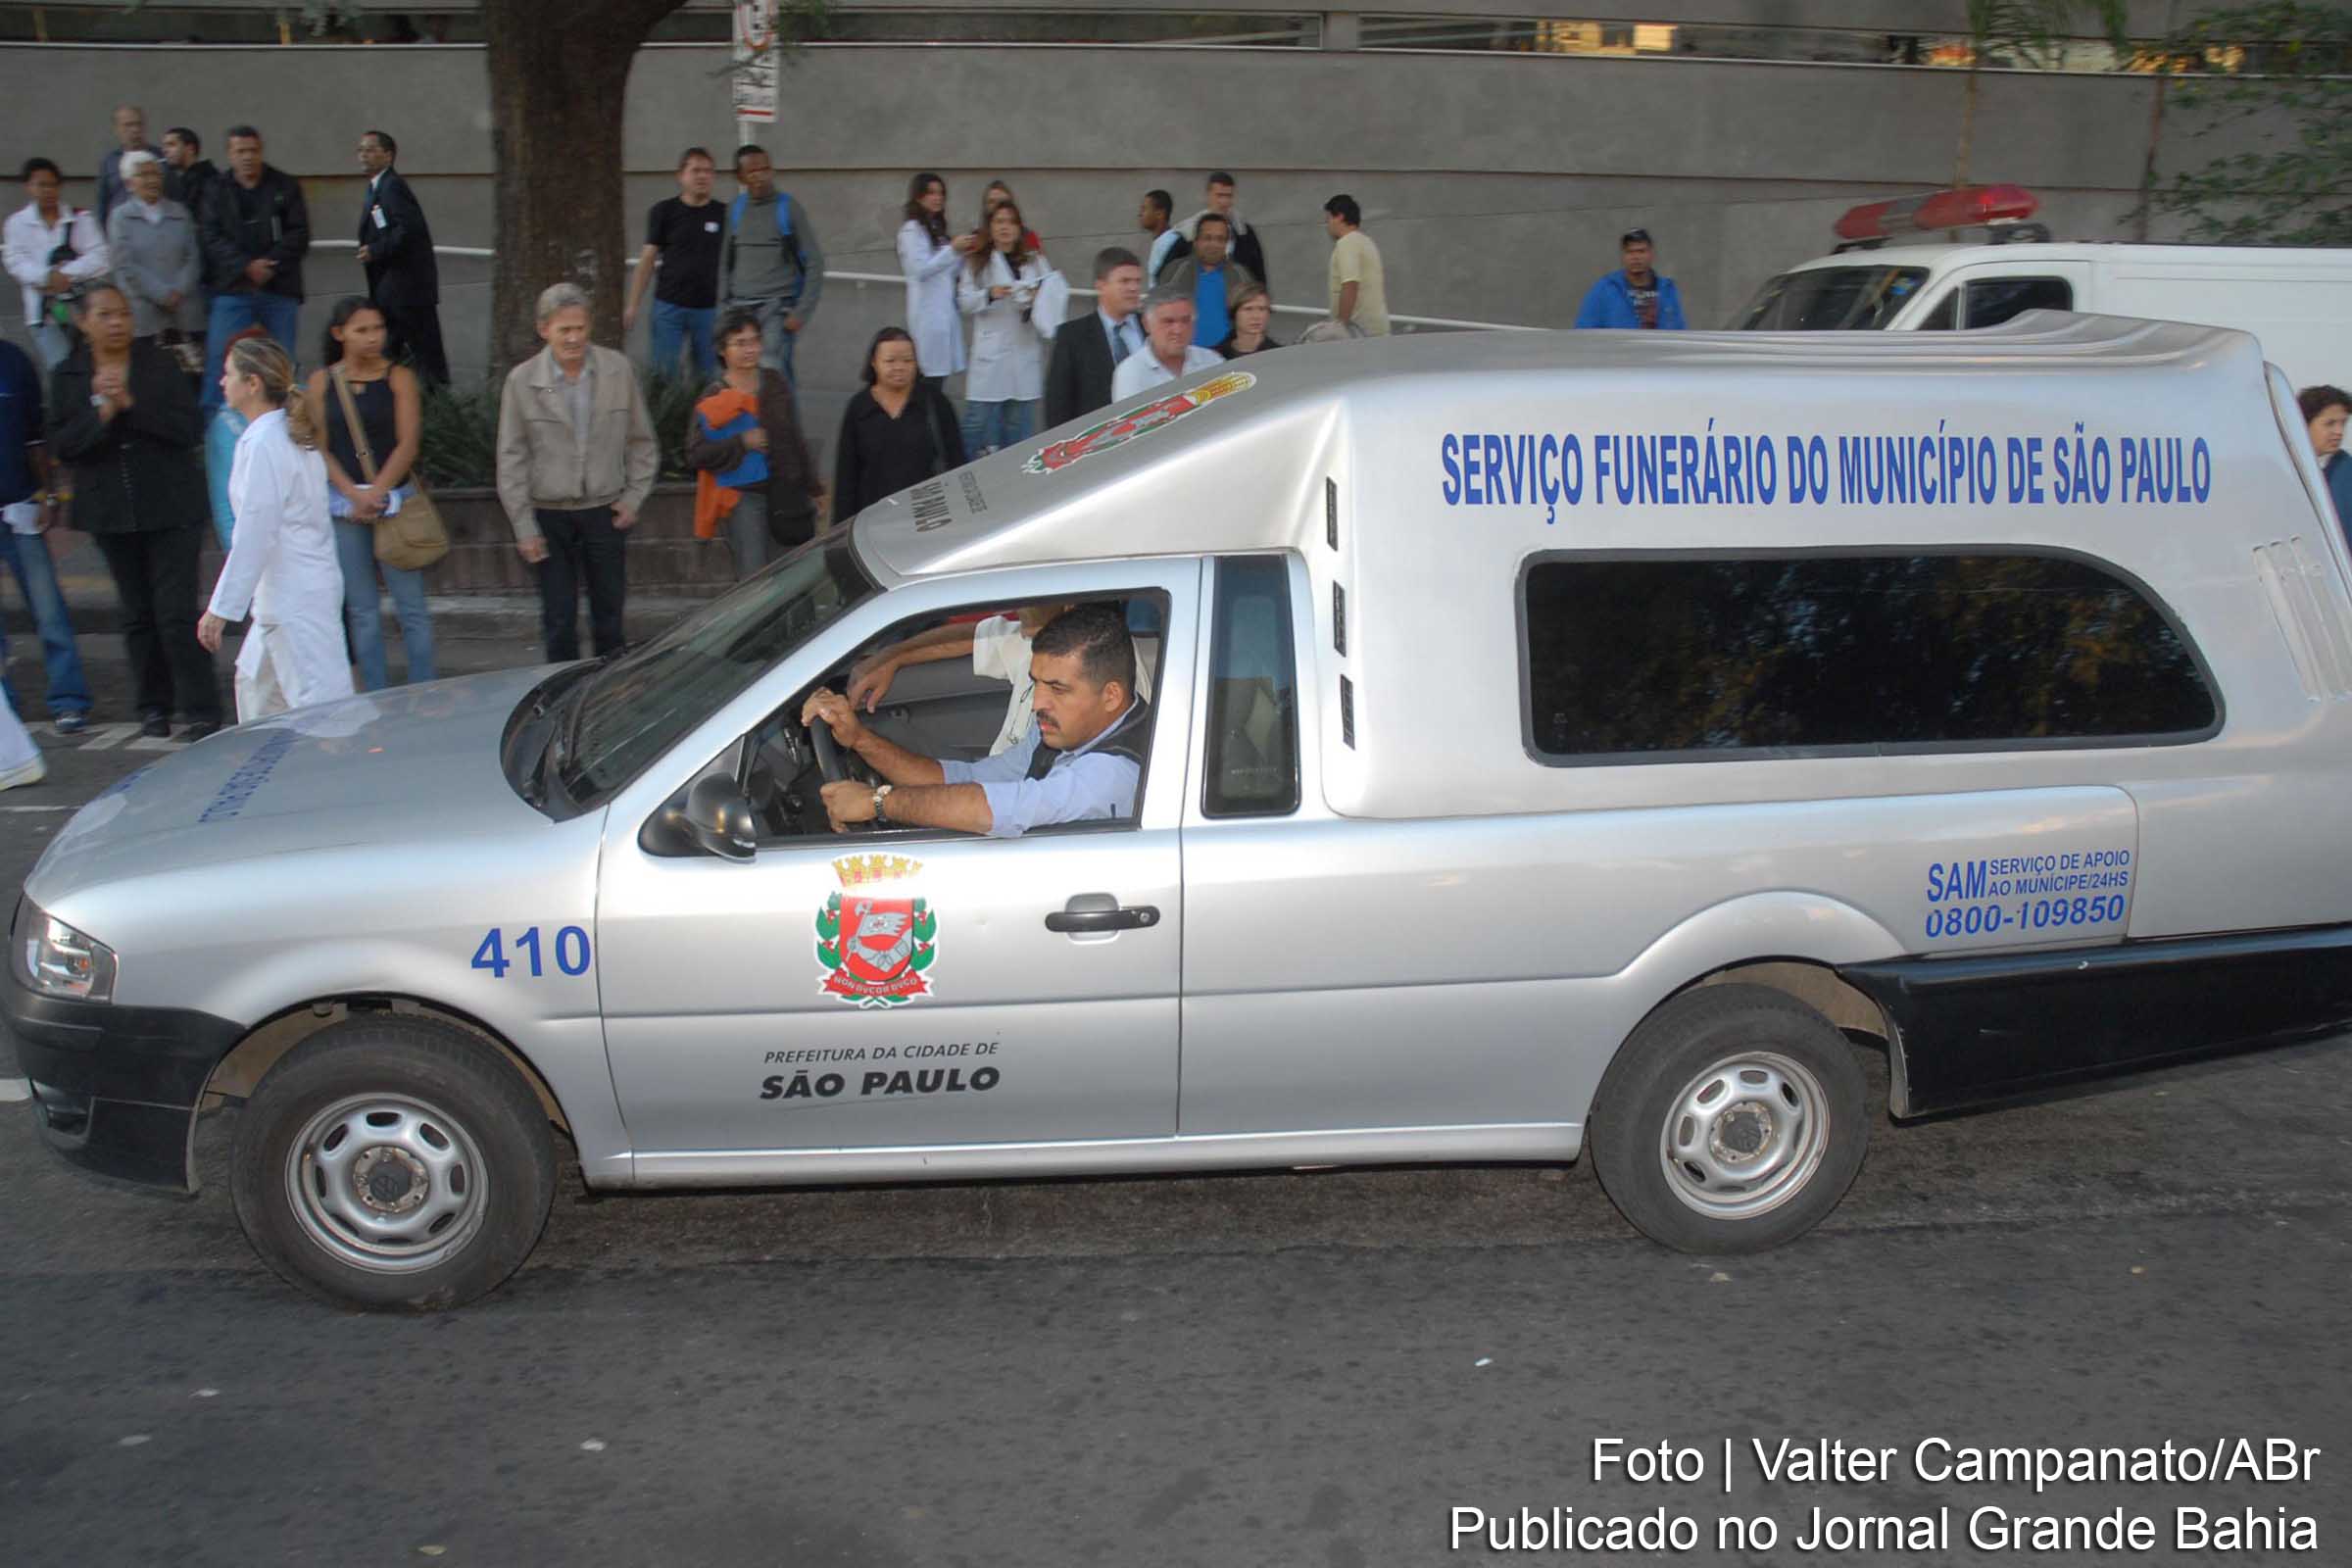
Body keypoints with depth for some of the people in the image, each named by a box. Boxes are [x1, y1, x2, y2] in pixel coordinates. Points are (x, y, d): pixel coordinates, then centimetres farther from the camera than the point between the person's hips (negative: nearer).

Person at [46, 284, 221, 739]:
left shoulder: (161, 365, -1)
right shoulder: (67, 377, 5)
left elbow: (190, 427, -11)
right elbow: (60, 445, -2)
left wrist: (131, 404, -19)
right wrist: (101, 412, -16)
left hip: (170, 508, -3)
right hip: (112, 513, 3)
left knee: (177, 612, -8)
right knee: (138, 614, 12)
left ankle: (202, 712, -4)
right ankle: (154, 706, 23)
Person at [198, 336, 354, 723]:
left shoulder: (261, 444, -17)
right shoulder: (291, 433, 12)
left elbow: (254, 535, -20)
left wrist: (221, 608, -16)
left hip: (294, 598, -10)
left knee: (319, 701, -8)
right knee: (255, 681, 23)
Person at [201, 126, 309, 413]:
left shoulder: (285, 187, 7)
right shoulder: (216, 192, 8)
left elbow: (299, 235, 0)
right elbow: (213, 239, -1)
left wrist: (269, 264, -12)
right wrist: (247, 266, -15)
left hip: (280, 290, 0)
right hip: (233, 290, 0)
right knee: (221, 357, -6)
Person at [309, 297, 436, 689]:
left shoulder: (399, 378, 3)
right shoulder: (322, 382, 7)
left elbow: (408, 443, -4)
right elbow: (319, 447, 3)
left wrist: (376, 494, -12)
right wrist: (355, 495, -10)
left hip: (395, 498, -2)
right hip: (342, 502, 2)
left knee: (411, 605, -3)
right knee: (362, 610, 5)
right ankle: (376, 698, 11)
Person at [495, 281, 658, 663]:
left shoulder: (618, 369, -4)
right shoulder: (522, 381, -8)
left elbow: (641, 441, 7)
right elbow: (511, 459, -3)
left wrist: (634, 496, 1)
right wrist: (524, 527, -5)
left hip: (605, 511, 1)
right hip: (550, 515, -1)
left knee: (609, 616, 11)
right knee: (559, 620, 4)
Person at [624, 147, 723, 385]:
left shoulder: (723, 214, 5)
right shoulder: (663, 211, 3)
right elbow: (648, 260, 4)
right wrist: (633, 307, -1)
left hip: (709, 309, 1)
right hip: (669, 306, -1)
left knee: (706, 378, 6)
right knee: (663, 374, -4)